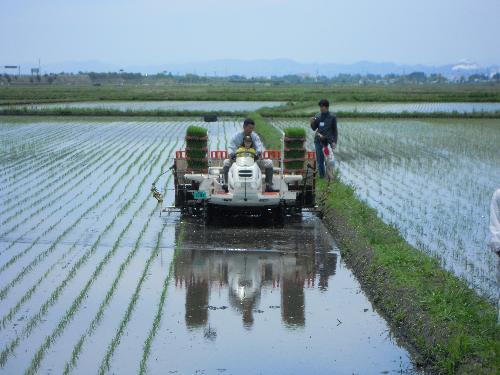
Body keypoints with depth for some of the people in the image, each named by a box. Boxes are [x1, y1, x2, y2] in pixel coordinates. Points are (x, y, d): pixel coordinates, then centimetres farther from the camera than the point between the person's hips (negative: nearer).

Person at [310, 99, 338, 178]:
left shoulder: (332, 117, 0)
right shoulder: (318, 117, 8)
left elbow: (335, 130, 2)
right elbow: (314, 128, 14)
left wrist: (334, 141, -7)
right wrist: (312, 123, -8)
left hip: (328, 140, -3)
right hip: (319, 140, 3)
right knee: (319, 159, 3)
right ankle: (322, 176, 11)